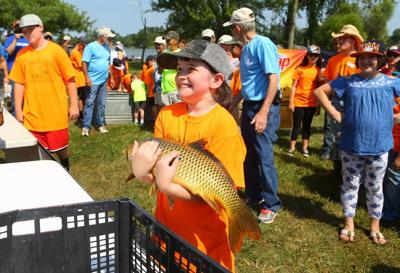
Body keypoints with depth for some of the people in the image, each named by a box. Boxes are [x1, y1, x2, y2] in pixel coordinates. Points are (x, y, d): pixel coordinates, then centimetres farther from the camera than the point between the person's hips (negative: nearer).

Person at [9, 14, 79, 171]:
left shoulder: (55, 50, -4)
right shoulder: (22, 54, 3)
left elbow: (70, 79, -2)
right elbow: (19, 84, 6)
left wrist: (74, 105, -4)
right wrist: (18, 110, 4)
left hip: (56, 112, -2)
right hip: (32, 113, 2)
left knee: (60, 147, 10)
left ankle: (65, 169, 38)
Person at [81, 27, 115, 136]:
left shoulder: (107, 48, 12)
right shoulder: (91, 47, -9)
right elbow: (84, 63, -12)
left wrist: (111, 77, 16)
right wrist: (87, 77, -18)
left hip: (104, 80, 6)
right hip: (93, 81, -6)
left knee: (101, 104, 12)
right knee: (90, 103, -3)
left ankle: (101, 124, 21)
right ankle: (86, 126, 1)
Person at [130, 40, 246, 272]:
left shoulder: (223, 124, -19)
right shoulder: (167, 114, -5)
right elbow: (155, 176, -4)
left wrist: (168, 186, -32)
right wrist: (142, 171, -26)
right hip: (168, 227, 5)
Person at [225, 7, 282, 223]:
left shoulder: (263, 44, -14)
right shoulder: (246, 49, 13)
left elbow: (273, 79, -20)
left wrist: (263, 113, -25)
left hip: (263, 108, -9)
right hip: (248, 106, 9)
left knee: (264, 157, -5)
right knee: (249, 156, 14)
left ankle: (271, 205, 8)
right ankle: (253, 197, 28)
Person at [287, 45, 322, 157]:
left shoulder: (319, 70, 3)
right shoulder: (300, 69, -2)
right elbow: (294, 86, -2)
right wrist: (291, 102, -6)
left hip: (311, 103, 2)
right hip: (298, 102, -2)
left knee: (307, 125, 11)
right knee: (296, 125, 4)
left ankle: (305, 147, 20)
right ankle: (292, 147, 14)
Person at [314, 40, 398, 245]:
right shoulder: (348, 81, -1)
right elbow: (319, 91, 3)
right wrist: (335, 114, -4)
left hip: (379, 147, 1)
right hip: (351, 146, 0)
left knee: (375, 188, 13)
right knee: (350, 185, 10)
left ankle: (375, 226, 28)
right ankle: (349, 224, 26)